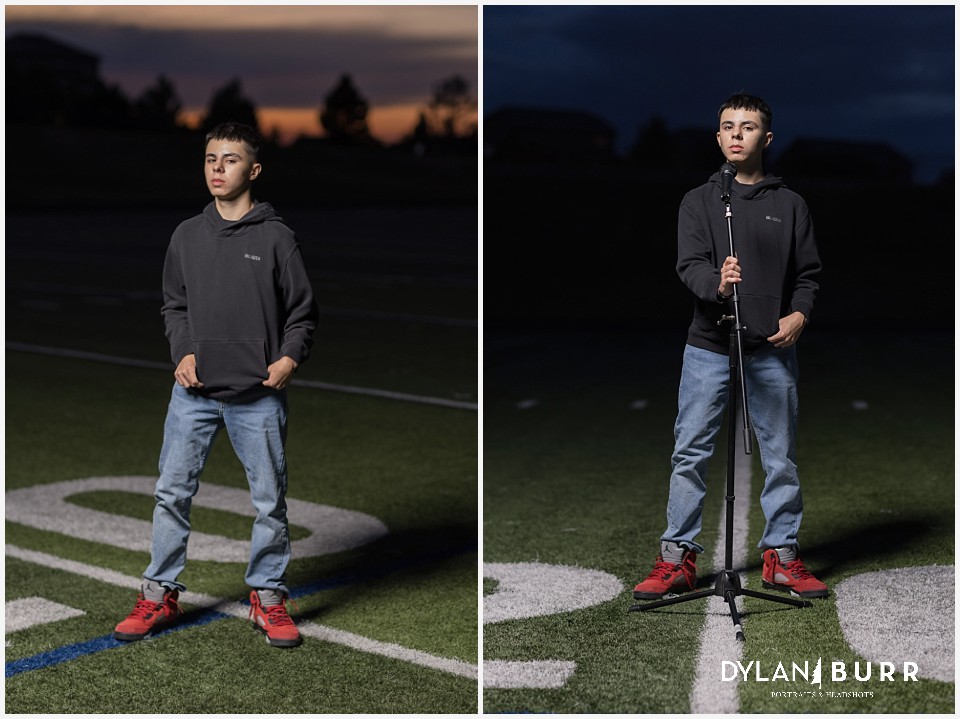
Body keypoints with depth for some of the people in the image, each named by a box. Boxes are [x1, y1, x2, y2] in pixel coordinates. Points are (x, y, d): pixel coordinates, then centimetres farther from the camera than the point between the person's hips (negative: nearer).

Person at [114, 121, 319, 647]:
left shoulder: (276, 237, -1)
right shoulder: (187, 236, 8)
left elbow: (303, 311, 2)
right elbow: (173, 305, 15)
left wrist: (291, 357, -13)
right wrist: (183, 352, -2)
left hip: (259, 397, -2)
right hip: (194, 392, 3)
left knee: (269, 500, 5)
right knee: (172, 492, 4)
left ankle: (268, 597, 19)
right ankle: (160, 595, 17)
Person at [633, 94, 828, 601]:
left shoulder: (790, 205, 10)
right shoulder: (698, 202, 7)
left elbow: (809, 273, 11)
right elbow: (689, 264, -7)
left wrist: (799, 314, -7)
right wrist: (717, 283, -28)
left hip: (772, 351, 1)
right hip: (708, 349, -1)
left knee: (782, 458, 5)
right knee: (690, 455, -1)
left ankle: (782, 557, 17)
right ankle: (678, 558, 8)